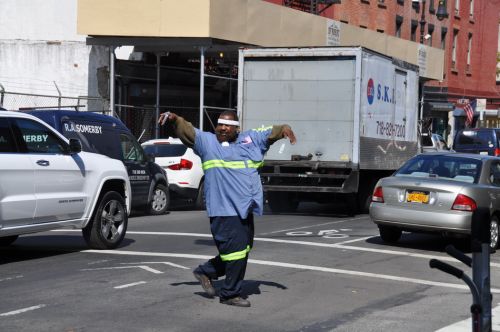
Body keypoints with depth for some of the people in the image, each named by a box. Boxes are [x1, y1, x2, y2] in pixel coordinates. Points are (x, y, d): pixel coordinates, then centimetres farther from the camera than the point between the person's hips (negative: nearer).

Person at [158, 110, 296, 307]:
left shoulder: (251, 139, 15)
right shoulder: (207, 141, 5)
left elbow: (271, 132, 17)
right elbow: (186, 130, -3)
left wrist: (285, 129, -4)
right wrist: (174, 119, -22)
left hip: (245, 208, 6)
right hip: (223, 208, -6)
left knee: (244, 249, 16)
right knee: (236, 249, -9)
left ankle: (205, 271, 32)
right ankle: (230, 294, 5)